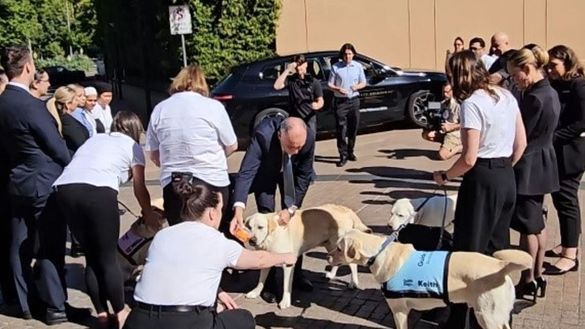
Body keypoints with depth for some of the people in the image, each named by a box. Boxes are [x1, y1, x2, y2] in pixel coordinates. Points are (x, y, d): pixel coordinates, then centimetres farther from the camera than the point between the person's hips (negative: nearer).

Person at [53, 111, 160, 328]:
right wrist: (149, 215, 42)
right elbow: (139, 189, 25)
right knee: (108, 259, 9)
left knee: (92, 257, 18)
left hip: (64, 188, 5)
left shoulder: (94, 139, 35)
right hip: (98, 191, -4)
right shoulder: (133, 146, 22)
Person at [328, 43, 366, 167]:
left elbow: (363, 82, 12)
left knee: (353, 127, 9)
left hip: (354, 100, 3)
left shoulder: (358, 66, 7)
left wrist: (357, 86, -10)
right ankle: (343, 156, -4)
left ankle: (350, 152, 26)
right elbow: (330, 84, 2)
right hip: (340, 101, -3)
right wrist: (338, 89, -18)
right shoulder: (336, 67, -1)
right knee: (341, 129, -7)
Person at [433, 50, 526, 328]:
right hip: (507, 178, 8)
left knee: (468, 250, 2)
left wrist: (444, 176, -4)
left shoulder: (471, 103, -17)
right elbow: (521, 144, 11)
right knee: (497, 249, 19)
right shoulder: (507, 96, 7)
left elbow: (469, 159, -20)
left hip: (482, 180, -8)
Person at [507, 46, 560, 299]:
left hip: (528, 167, -10)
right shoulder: (551, 93, 9)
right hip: (542, 164, 10)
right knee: (536, 222, 17)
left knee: (527, 225, 1)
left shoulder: (534, 98, -21)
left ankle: (528, 282, 12)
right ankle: (537, 278, 26)